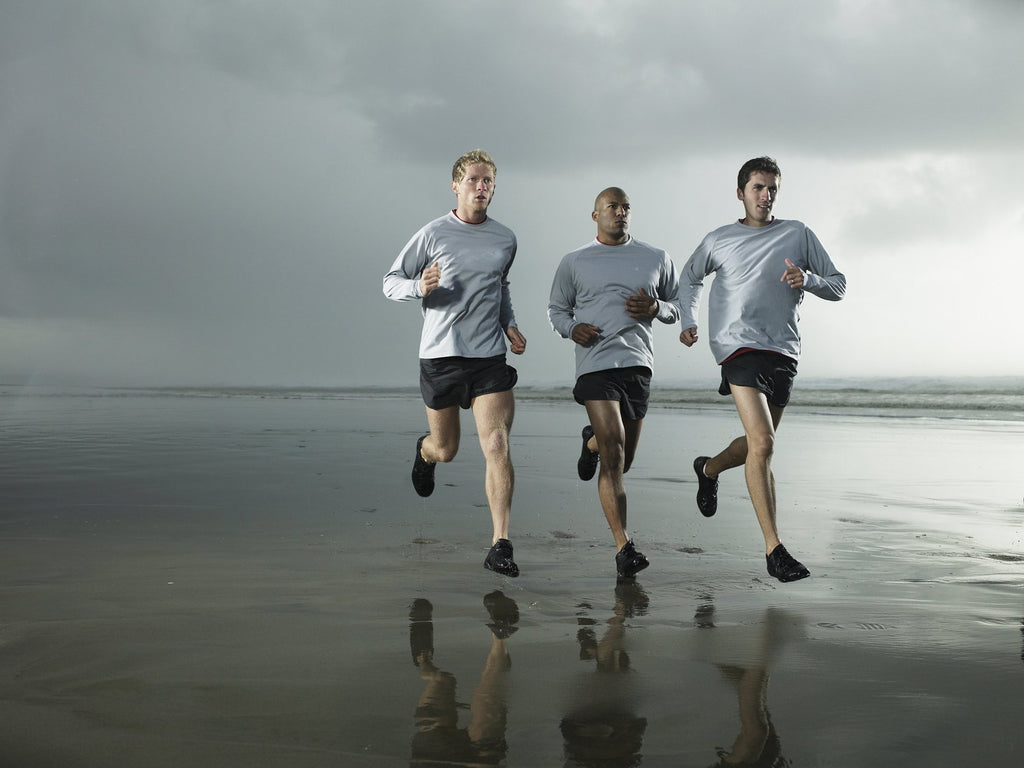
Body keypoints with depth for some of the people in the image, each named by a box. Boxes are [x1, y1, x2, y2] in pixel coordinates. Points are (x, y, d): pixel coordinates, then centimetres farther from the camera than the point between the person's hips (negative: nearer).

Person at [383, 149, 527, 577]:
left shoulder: (505, 240, 10)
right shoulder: (433, 234, -2)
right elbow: (391, 283, 3)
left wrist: (509, 325, 11)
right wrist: (421, 287, -19)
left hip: (490, 357, 2)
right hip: (440, 355, -1)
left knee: (497, 445, -14)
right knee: (446, 450, 12)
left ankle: (500, 546, -12)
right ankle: (425, 451, 52)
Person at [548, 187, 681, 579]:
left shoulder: (657, 259, 13)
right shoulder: (574, 262, 10)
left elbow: (679, 306, 21)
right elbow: (556, 308, 19)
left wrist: (656, 308, -3)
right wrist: (571, 328, -4)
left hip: (639, 365, 3)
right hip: (595, 365, -3)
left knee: (622, 461, 15)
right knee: (613, 459, -15)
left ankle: (592, 441, 50)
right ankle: (623, 547, -15)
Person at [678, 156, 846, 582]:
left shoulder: (797, 235, 12)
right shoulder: (719, 240, 11)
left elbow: (838, 286, 13)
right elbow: (689, 279, 27)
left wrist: (807, 279, -9)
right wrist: (689, 321, 12)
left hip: (784, 351, 3)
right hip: (740, 345, -3)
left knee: (758, 444, 14)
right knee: (762, 443, -18)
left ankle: (709, 469, 47)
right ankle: (773, 548, -16)